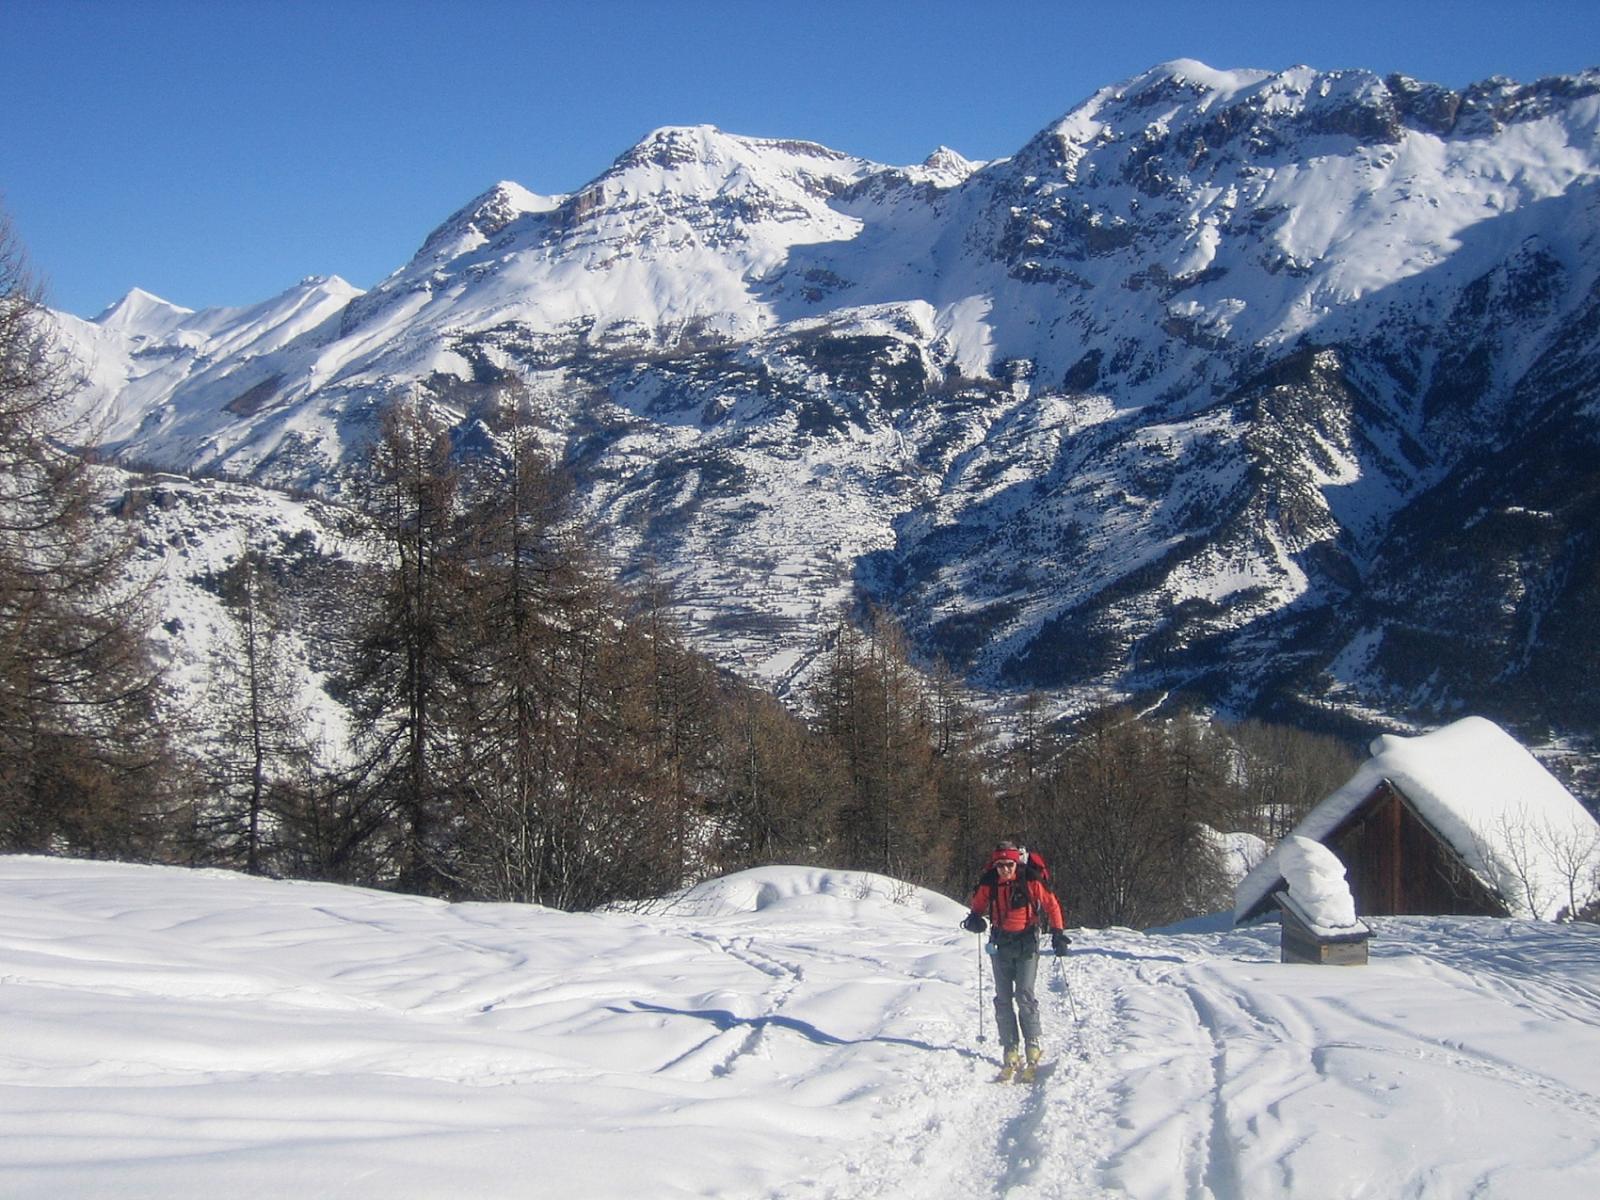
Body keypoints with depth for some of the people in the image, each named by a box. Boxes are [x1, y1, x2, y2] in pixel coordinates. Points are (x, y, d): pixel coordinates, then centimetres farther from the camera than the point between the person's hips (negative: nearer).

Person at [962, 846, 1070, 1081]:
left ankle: (1032, 1047, -4)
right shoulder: (988, 886, -2)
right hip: (1001, 944, 3)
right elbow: (978, 907, 13)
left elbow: (1051, 904, 3)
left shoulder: (1030, 884, -9)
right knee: (1003, 998, 1)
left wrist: (1057, 933, -1)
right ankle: (1011, 1051, 4)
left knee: (1024, 995, -12)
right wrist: (974, 920, -8)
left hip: (1026, 943, -3)